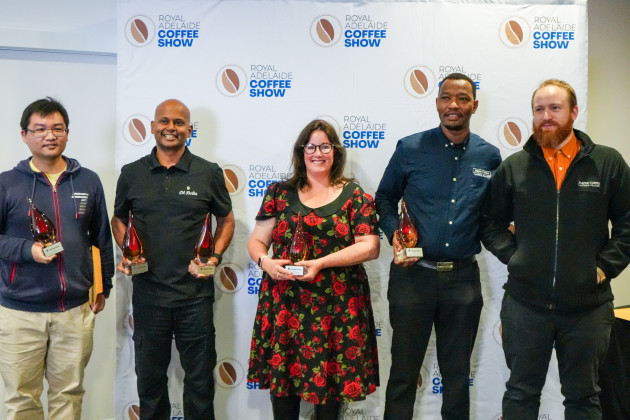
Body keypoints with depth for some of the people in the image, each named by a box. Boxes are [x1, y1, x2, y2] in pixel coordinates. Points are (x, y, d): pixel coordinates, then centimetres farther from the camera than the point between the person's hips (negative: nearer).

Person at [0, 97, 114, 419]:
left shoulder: (88, 181, 5)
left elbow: (103, 239, 11)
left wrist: (104, 287, 13)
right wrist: (27, 249, -16)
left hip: (76, 309, 2)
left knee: (69, 392, 13)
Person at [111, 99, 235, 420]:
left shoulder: (209, 173, 0)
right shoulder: (132, 174, 4)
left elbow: (226, 220, 8)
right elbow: (118, 219, 15)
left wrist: (215, 256, -8)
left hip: (195, 293, -1)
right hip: (148, 292, 2)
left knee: (199, 375, 10)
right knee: (149, 375, 16)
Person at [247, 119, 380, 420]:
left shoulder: (353, 194, 4)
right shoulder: (280, 192, 8)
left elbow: (370, 246, -4)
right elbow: (256, 241, 10)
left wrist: (321, 262, -14)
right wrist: (265, 261, -13)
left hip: (337, 305, -1)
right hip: (284, 303, 1)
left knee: (330, 377, 4)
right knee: (282, 374, 5)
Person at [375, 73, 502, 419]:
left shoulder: (489, 156, 3)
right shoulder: (410, 148, -3)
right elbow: (384, 198, 5)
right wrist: (394, 234, -11)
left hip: (463, 277, 2)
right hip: (413, 274, -2)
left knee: (457, 372, 16)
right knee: (404, 370, 10)